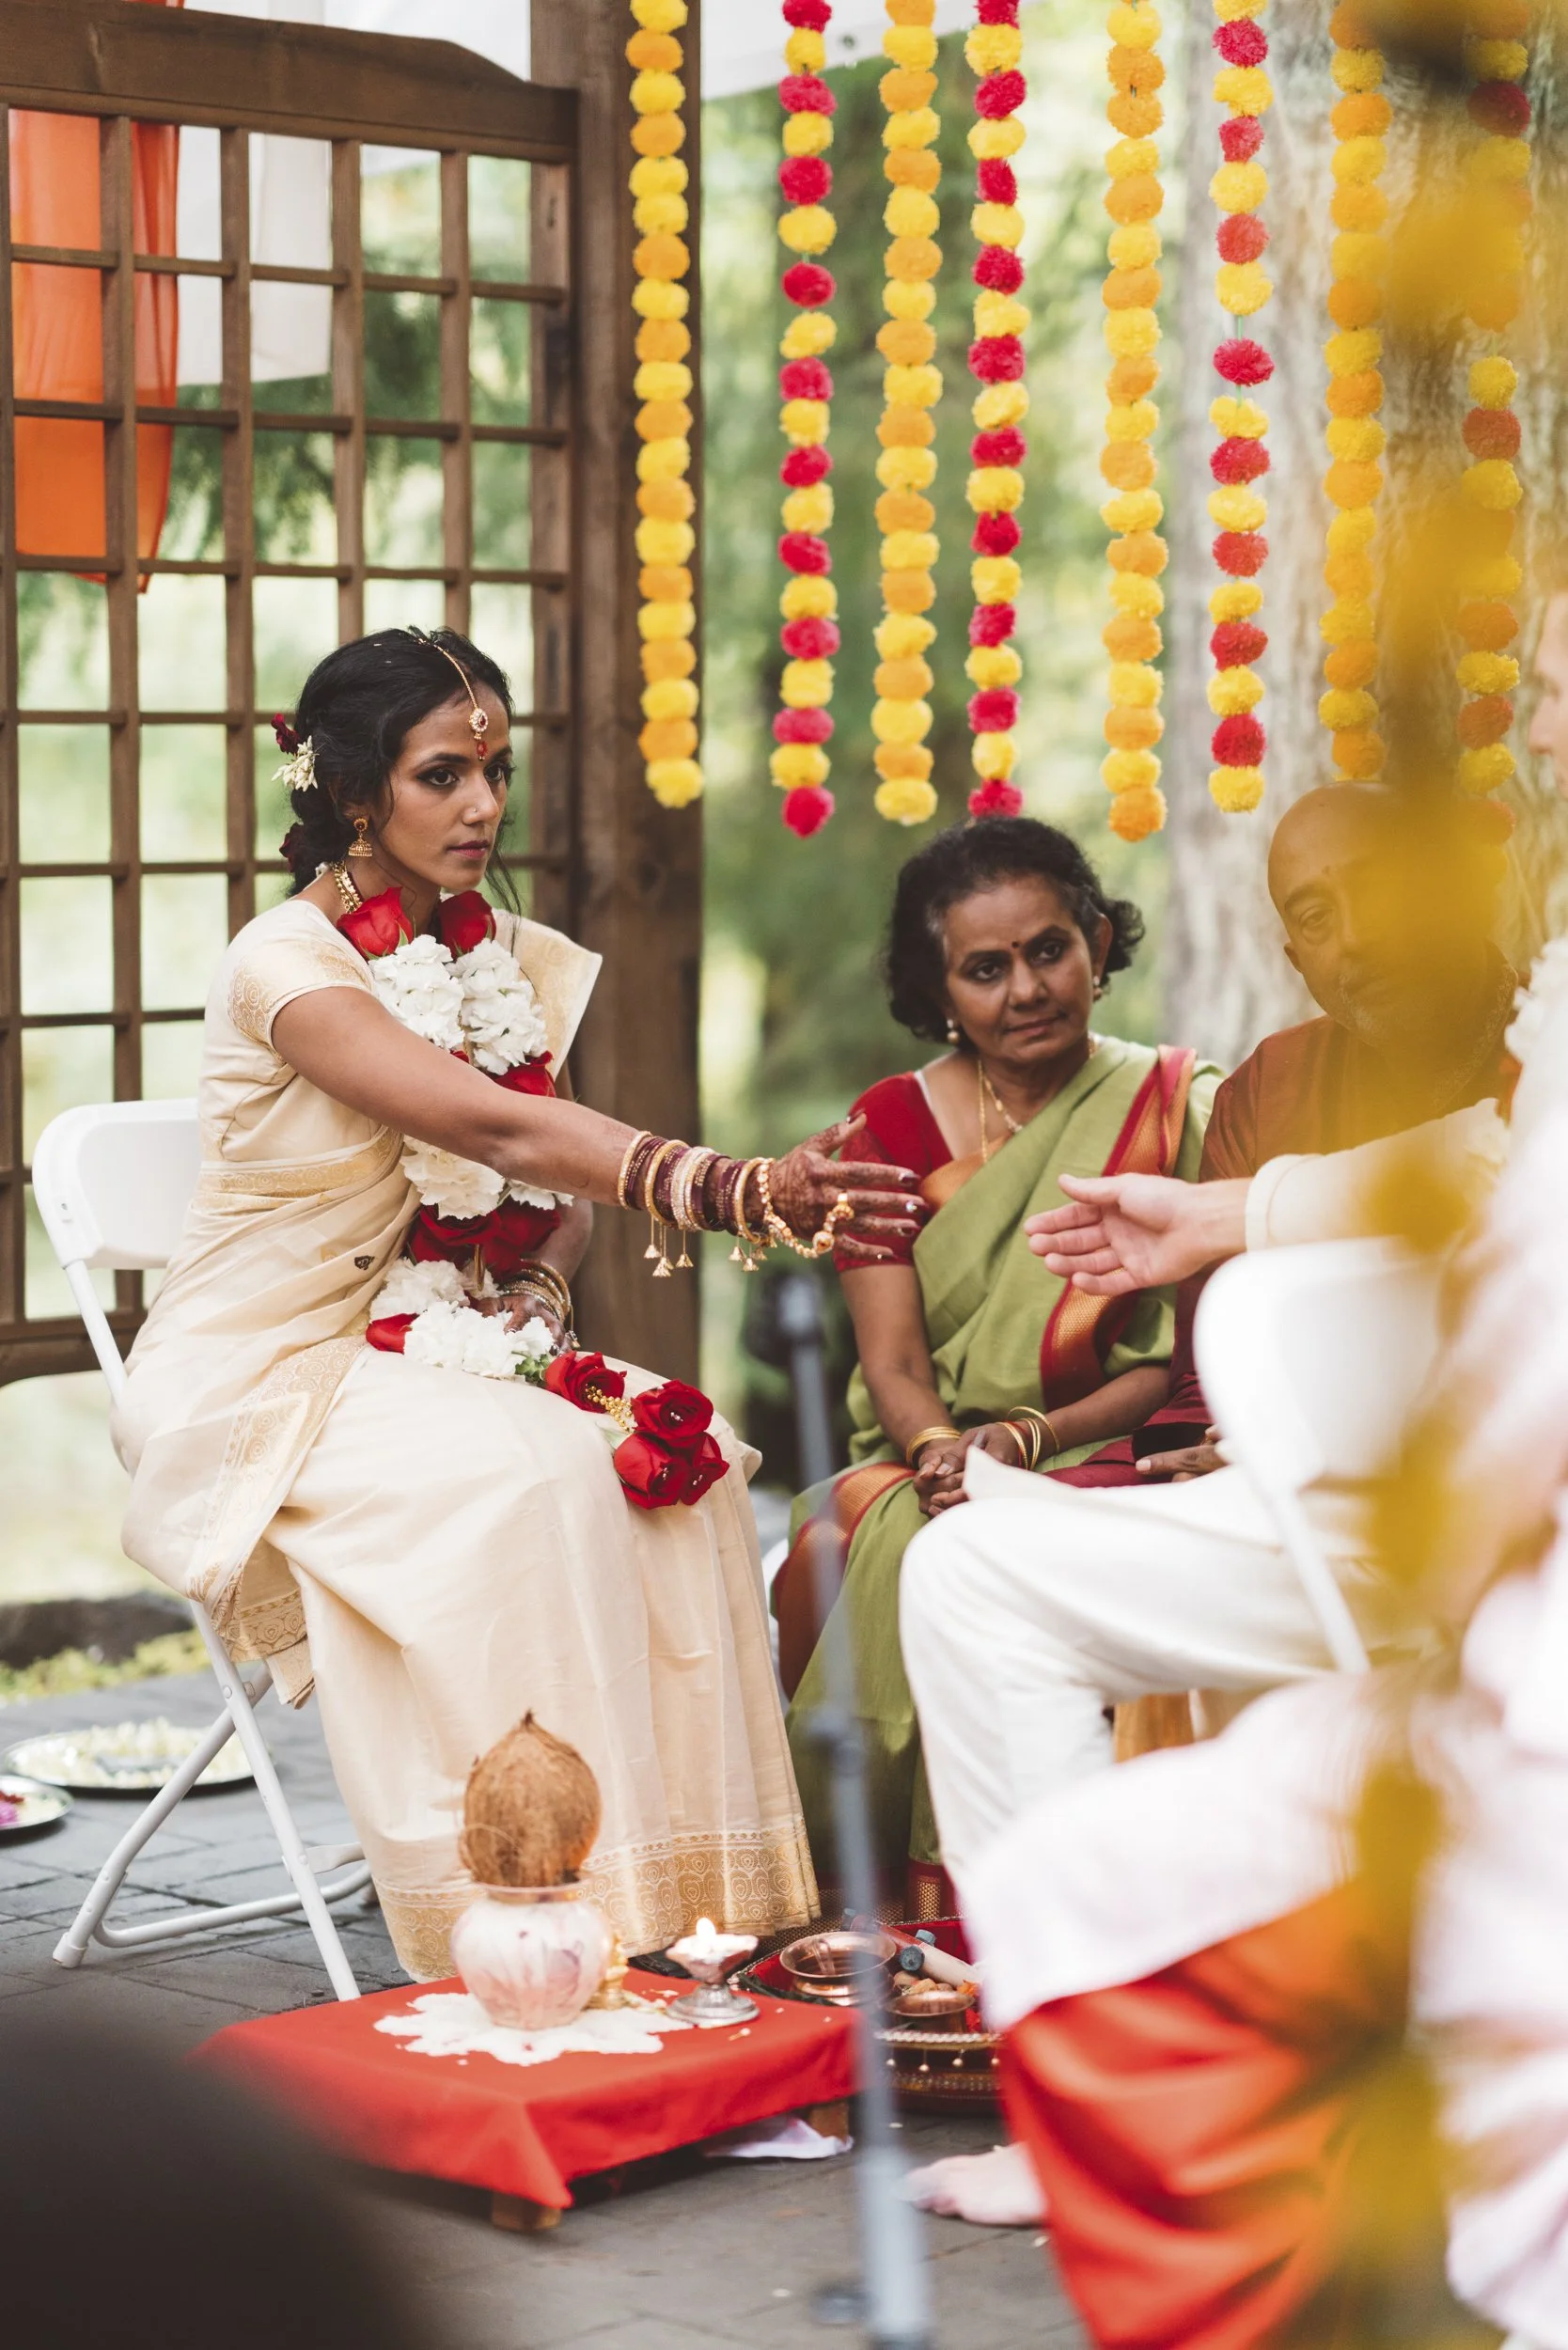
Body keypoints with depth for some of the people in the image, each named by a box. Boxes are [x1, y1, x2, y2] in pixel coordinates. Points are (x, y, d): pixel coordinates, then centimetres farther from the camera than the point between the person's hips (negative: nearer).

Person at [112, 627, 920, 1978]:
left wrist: (527, 1294, -13)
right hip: (267, 1378, -6)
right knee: (525, 1478, -32)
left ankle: (667, 1910, -18)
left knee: (674, 1475, -19)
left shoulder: (517, 964, 7)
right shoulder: (286, 964, -17)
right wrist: (743, 1190, -44)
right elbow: (489, 1125, -33)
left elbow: (559, 1199, 12)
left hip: (443, 1356, 6)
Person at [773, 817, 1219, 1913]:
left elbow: (1172, 1363, -2)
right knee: (890, 1549, -32)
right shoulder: (893, 1124, 6)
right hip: (922, 1462, 2)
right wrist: (941, 1451, -23)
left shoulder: (1175, 1110, 2)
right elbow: (892, 1362, -1)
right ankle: (898, 1896, -23)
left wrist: (1026, 1438, -18)